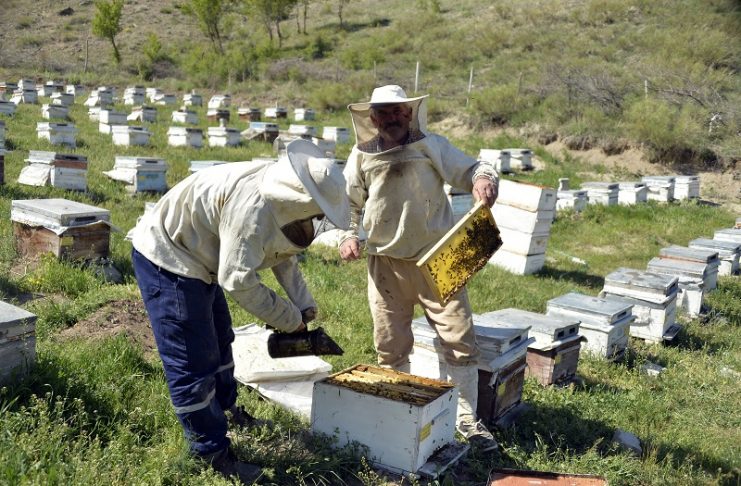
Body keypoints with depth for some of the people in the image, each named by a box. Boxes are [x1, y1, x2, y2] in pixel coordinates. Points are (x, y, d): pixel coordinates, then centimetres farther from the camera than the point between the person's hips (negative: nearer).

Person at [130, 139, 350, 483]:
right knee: (193, 365, -4)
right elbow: (238, 281, -32)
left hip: (195, 258, 10)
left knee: (219, 342, 24)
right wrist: (290, 319, -19)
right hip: (167, 261, -10)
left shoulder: (279, 194, -4)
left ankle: (226, 409, 45)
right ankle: (212, 452, 9)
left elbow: (283, 256, 9)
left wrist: (304, 305, 1)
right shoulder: (252, 207, -34)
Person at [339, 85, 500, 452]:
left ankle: (466, 418, 15)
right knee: (391, 347, 11)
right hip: (387, 264, 2)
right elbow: (348, 202, 14)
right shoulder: (362, 156, 2)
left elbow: (471, 168, -3)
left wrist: (483, 179, -27)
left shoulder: (431, 146, -3)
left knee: (460, 339, -1)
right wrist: (348, 235, -3)